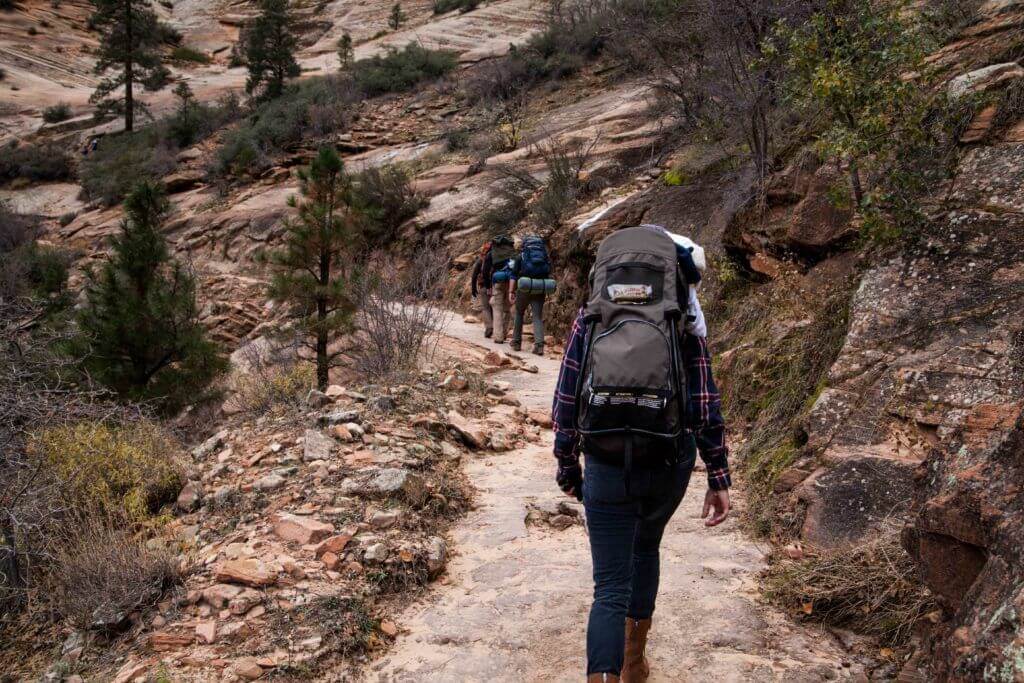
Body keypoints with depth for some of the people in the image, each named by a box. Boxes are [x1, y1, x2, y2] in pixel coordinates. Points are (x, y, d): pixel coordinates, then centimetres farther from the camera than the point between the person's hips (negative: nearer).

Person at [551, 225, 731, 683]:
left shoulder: (588, 320, 2)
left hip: (607, 466, -1)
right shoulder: (686, 324, 0)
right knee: (645, 548, 28)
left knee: (611, 587, 4)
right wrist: (719, 477, 1)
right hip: (669, 465, 2)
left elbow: (566, 399, 1)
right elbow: (706, 404, -3)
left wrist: (566, 463, 12)